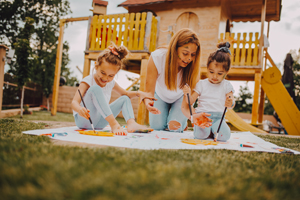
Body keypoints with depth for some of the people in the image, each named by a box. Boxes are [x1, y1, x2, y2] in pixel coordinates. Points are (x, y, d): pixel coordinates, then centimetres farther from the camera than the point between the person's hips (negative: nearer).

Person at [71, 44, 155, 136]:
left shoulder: (111, 83, 5)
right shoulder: (87, 81, -14)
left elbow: (125, 93, 21)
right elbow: (74, 102, -24)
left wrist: (137, 93, 1)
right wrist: (79, 109, -48)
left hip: (99, 123, 7)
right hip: (84, 120, -6)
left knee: (124, 99, 3)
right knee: (95, 89, -30)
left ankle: (131, 123, -25)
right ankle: (113, 124, -39)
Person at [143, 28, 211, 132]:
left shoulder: (193, 66, -35)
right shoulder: (157, 57, -37)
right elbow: (149, 91, -36)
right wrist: (147, 102, -61)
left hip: (180, 97, 0)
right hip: (160, 95, 1)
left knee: (174, 127, -15)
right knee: (157, 126, -7)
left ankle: (183, 120, 22)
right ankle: (165, 113, 27)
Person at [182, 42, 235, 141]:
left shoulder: (226, 85, 9)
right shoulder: (201, 84, 7)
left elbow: (231, 103, 0)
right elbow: (191, 101, 3)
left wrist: (230, 103, -25)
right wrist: (187, 94, -20)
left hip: (218, 117, 1)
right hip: (202, 115, -1)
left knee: (224, 135, -27)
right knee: (200, 134, -31)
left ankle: (212, 130, 6)